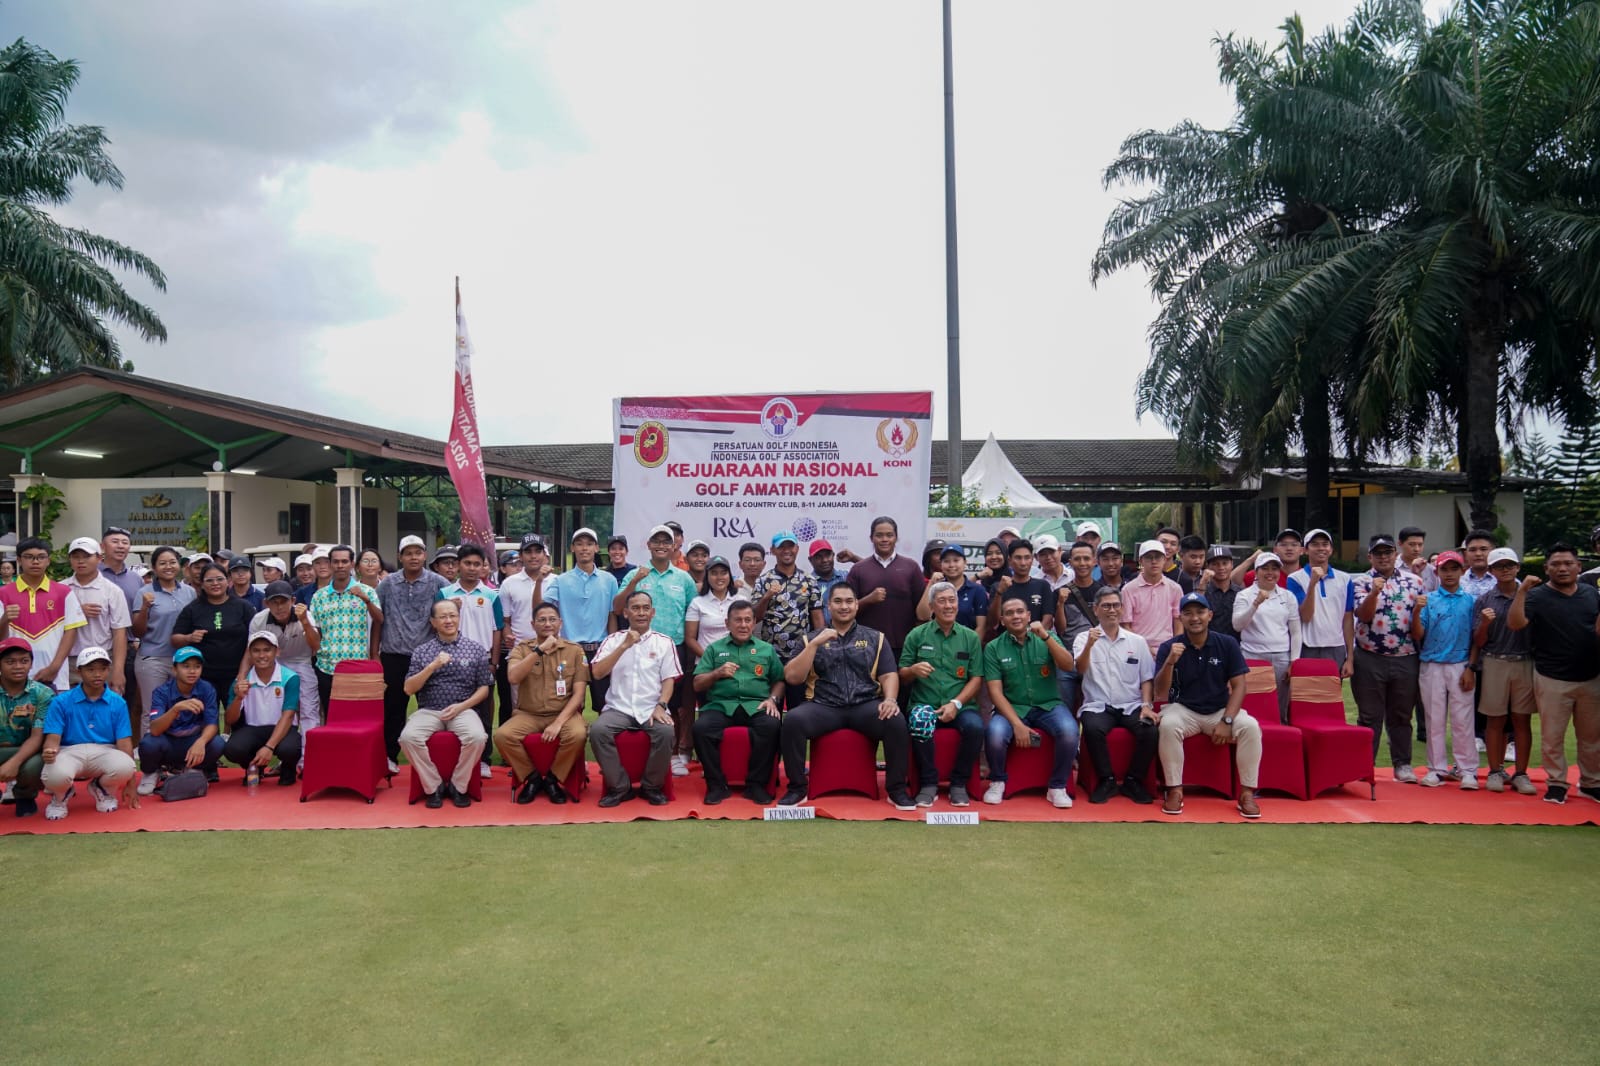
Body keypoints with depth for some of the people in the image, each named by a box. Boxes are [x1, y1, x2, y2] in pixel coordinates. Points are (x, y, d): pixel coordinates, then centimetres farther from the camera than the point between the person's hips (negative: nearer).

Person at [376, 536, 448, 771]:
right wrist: (375, 653, 7)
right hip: (394, 656, 1)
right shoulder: (387, 584, 4)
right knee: (393, 708, 7)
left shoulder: (437, 583, -1)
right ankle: (389, 755, 18)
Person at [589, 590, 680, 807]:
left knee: (665, 732, -32)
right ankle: (619, 787, -11)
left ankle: (652, 787, -8)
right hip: (619, 709, 1)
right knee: (598, 731, -29)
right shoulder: (614, 639, 10)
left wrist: (660, 706, -11)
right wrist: (624, 646, -11)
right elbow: (597, 673, -3)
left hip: (651, 709, 0)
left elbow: (669, 679, 6)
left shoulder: (664, 641, 10)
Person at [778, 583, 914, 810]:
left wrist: (890, 699, -14)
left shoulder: (875, 638, 16)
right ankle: (797, 787, -12)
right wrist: (815, 644, -6)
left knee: (896, 721, -30)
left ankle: (896, 788, -13)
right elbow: (791, 677, 3)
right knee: (792, 720, -30)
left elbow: (889, 675, 7)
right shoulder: (812, 639, 14)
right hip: (824, 706, 0)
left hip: (866, 705, 0)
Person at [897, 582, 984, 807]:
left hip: (961, 706, 1)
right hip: (924, 704, -1)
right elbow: (902, 677, 8)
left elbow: (976, 679, 4)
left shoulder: (971, 637, 10)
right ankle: (928, 783, -15)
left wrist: (956, 703, -11)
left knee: (975, 726, -31)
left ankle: (959, 784, -7)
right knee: (920, 722, -35)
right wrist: (913, 670, -16)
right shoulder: (916, 635, 7)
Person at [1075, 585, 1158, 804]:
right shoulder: (1084, 638, 5)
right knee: (1093, 729, -35)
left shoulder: (1137, 641, 12)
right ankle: (1106, 780, -13)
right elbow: (1080, 669, -10)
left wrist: (1146, 705, -4)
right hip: (1098, 706, -2)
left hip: (1132, 707, 2)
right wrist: (1089, 645, -28)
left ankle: (1133, 781, -6)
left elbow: (1147, 678, 13)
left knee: (1151, 731, -28)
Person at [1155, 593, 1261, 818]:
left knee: (1251, 726, -26)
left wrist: (1227, 720, -16)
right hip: (1183, 710, -1)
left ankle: (1247, 793, -13)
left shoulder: (1227, 644, -2)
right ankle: (1174, 790, -19)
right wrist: (1170, 662, -30)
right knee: (1168, 725, -33)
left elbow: (1238, 686, -2)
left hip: (1220, 710, 2)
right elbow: (1160, 694, -12)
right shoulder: (1168, 647, -6)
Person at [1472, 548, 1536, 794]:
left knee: (1522, 720, 5)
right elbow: (1478, 642, 1)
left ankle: (1520, 774, 12)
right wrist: (1484, 623, -14)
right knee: (1495, 720, 5)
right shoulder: (1484, 601, 4)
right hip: (1494, 664, 0)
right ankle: (1496, 771, 14)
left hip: (1525, 663, 1)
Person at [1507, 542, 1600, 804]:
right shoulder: (1537, 596, -6)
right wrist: (1521, 592, -29)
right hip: (1552, 679, -4)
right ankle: (1556, 783, 15)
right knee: (1552, 736, 3)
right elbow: (1515, 623, -20)